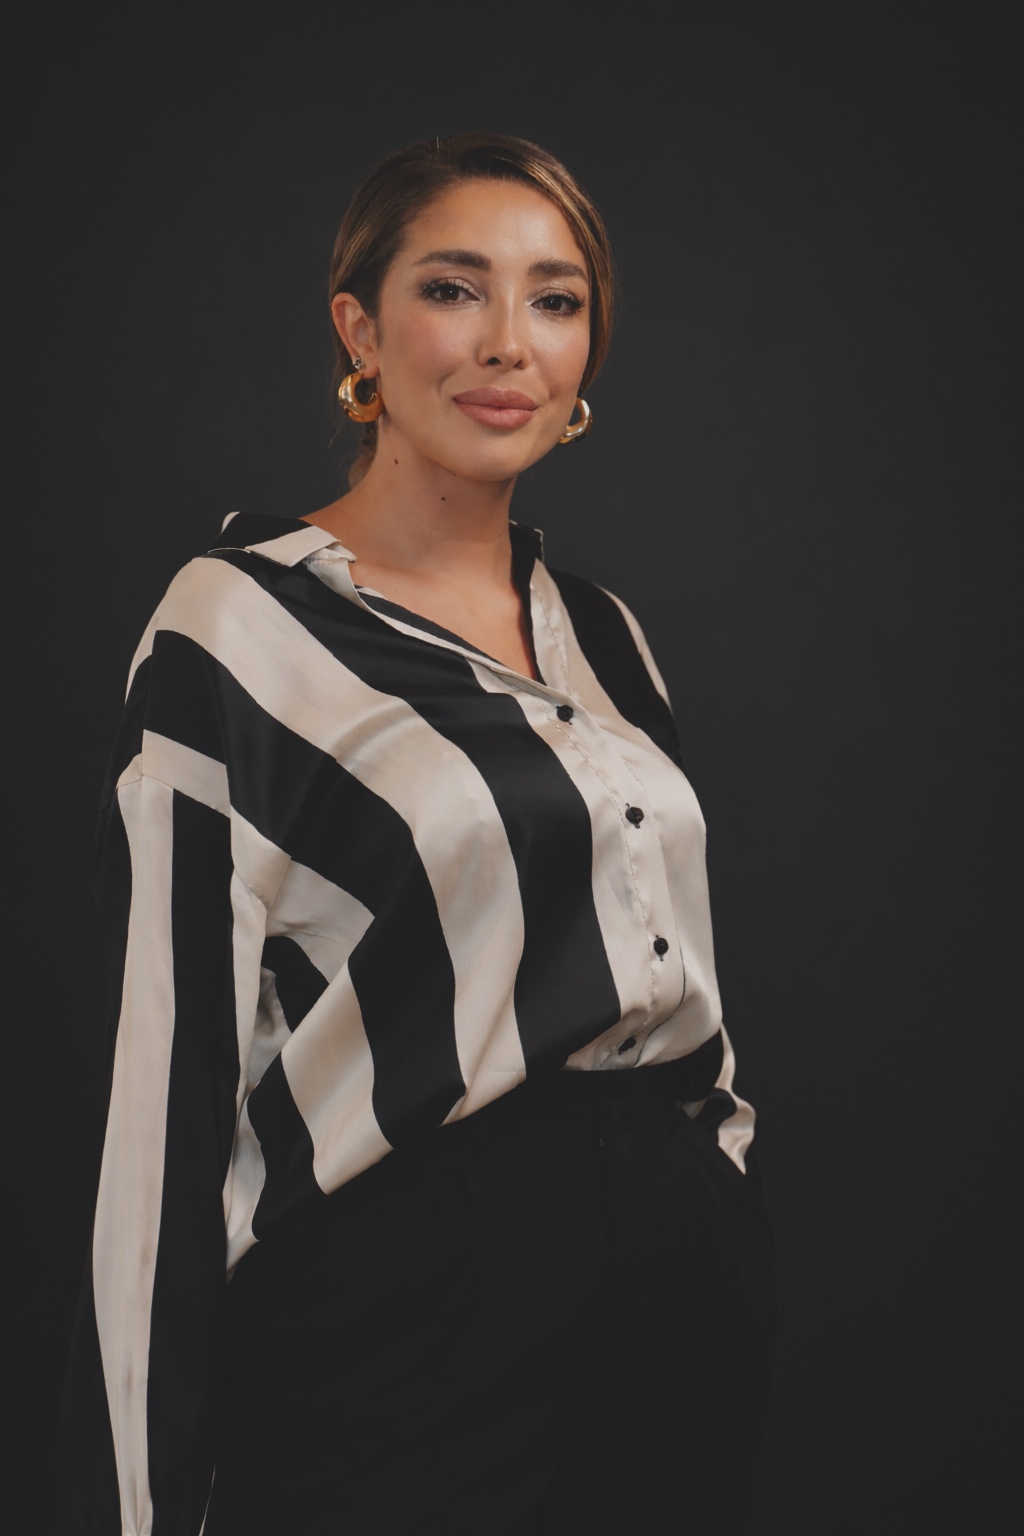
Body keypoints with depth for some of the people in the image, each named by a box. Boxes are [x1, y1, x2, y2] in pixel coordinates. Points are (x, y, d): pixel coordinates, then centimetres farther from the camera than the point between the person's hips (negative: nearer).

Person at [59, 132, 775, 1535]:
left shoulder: (601, 632, 10)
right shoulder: (241, 624, -9)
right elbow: (172, 1069, -13)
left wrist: (718, 1239, 16)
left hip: (685, 1291, 6)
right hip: (404, 1305, -6)